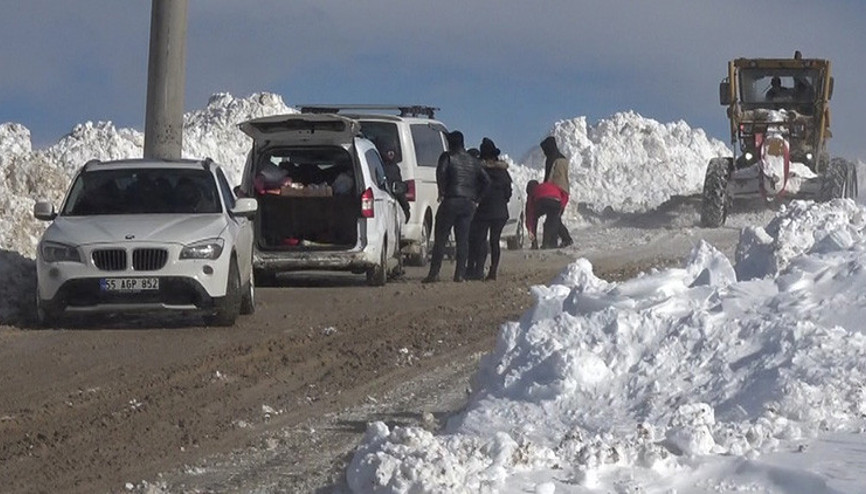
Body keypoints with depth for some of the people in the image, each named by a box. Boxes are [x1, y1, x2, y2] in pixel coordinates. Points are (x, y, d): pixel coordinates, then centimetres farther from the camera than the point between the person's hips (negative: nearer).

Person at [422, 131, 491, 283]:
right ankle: (460, 274, 1)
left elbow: (441, 172, -18)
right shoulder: (473, 162, 15)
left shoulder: (447, 157, -1)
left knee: (440, 238, -2)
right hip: (468, 203, 5)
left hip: (451, 201, -5)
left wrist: (442, 192, -10)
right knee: (463, 240, 6)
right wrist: (476, 198, 14)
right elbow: (486, 180, 13)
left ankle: (434, 273, -6)